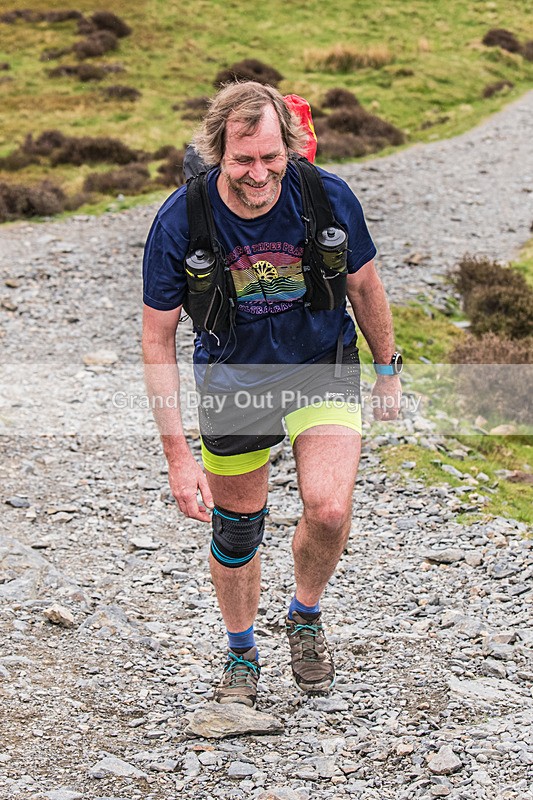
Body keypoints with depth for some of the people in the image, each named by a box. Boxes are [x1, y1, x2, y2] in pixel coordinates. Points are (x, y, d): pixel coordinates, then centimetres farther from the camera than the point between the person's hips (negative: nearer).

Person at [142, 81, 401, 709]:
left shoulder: (328, 197, -20)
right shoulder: (180, 222, -23)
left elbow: (363, 285, 0)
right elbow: (158, 338, -14)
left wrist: (387, 370, 10)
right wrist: (177, 454, -16)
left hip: (324, 370, 0)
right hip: (233, 381, 0)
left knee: (329, 510, -19)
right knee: (236, 530, 10)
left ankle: (305, 616, 14)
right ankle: (241, 654, 38)